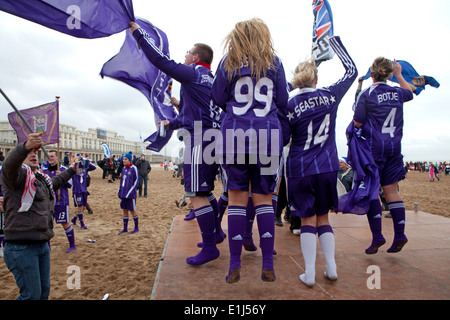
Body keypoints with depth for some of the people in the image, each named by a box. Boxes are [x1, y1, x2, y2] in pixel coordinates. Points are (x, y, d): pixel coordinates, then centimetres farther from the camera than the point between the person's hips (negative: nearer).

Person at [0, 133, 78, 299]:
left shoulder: (42, 178, 17)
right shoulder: (19, 173, -9)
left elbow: (55, 181, 40)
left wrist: (71, 170, 46)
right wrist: (25, 146, -51)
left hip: (43, 244, 8)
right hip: (22, 247, -8)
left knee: (44, 291, 17)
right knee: (31, 295, -4)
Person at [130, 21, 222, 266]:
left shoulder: (194, 73, -3)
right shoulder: (211, 81, 25)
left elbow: (160, 60, -10)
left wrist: (137, 31, 3)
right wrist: (172, 124, 45)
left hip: (199, 139, -10)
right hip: (212, 139, 10)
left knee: (196, 195, -8)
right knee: (204, 191, 20)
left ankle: (210, 248, -3)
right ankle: (216, 233, 30)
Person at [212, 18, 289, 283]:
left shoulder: (228, 62, 7)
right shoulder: (274, 62, 10)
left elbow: (218, 98, 10)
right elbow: (283, 101, 11)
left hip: (235, 134, -1)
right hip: (268, 135, 1)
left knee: (237, 197, 3)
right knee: (263, 197, 6)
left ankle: (235, 264, 8)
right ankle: (268, 264, 10)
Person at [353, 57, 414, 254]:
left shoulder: (366, 95, -8)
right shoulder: (397, 93, 8)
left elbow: (357, 123, -11)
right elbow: (409, 92, 32)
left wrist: (356, 110, 9)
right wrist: (399, 74, 40)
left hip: (373, 147, -5)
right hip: (394, 146, 5)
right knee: (391, 190, 10)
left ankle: (377, 236, -2)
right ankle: (399, 235, 11)